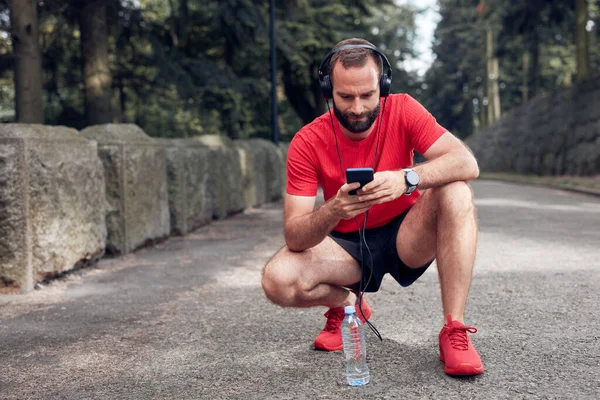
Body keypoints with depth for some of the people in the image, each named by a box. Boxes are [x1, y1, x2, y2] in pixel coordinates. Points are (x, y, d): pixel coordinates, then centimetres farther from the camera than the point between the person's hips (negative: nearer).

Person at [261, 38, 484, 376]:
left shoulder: (402, 111, -14)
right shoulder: (308, 143, -16)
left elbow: (467, 163, -24)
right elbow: (294, 237, -21)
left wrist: (407, 179, -43)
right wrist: (333, 211, -43)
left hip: (406, 238, 0)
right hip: (346, 246, 0)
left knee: (456, 192, -28)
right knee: (277, 280, -28)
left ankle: (455, 330, -24)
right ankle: (348, 303, 7)